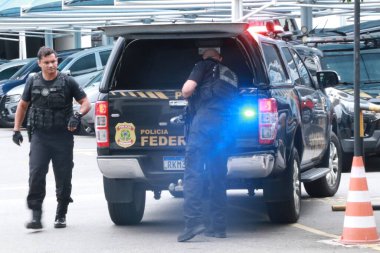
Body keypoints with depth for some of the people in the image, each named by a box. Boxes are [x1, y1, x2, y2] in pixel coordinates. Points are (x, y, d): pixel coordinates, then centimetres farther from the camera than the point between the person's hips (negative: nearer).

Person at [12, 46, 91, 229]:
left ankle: (61, 215, 18)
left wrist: (78, 116, -16)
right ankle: (36, 216, -12)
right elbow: (23, 105, 19)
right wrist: (16, 129, 11)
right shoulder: (33, 82, 7)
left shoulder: (67, 82, 0)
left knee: (63, 177, 4)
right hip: (39, 136, 1)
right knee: (36, 174, -14)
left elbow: (85, 103, 4)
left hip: (63, 136, -1)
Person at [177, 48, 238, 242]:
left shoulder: (204, 67, 9)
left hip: (204, 119, -6)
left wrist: (187, 96, 18)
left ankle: (193, 221, -25)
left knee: (193, 173, -11)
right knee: (217, 177, 11)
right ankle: (217, 226, 10)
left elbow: (187, 89, -4)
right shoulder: (231, 75, 28)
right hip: (225, 127, 6)